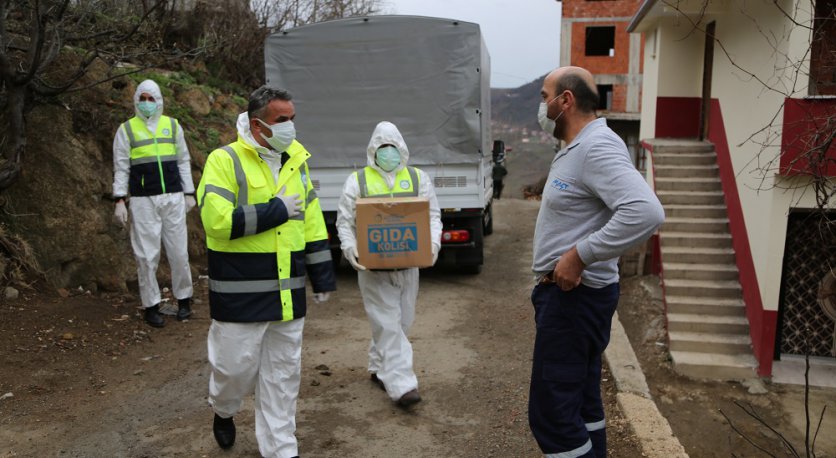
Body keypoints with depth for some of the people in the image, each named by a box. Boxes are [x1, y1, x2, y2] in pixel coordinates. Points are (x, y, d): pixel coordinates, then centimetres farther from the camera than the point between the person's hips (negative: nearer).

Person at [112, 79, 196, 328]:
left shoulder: (172, 125, 10)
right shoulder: (126, 129, 4)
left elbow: (184, 161, 13)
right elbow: (121, 167, 3)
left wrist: (189, 193, 9)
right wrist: (119, 201, -4)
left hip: (173, 198, 2)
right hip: (143, 201, -1)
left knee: (179, 251, 5)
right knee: (147, 255, 1)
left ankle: (183, 298, 20)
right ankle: (151, 305, 11)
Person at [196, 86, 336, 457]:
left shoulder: (296, 161, 9)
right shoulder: (225, 160, -10)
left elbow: (312, 222, 13)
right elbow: (218, 221, -22)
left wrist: (323, 276, 11)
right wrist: (277, 210, -17)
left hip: (288, 292, 5)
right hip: (241, 293, -5)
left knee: (283, 374, 13)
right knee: (236, 366, 8)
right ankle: (223, 411, 42)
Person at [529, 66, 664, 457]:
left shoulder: (597, 147, -18)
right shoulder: (577, 148, 15)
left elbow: (646, 212, -32)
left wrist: (579, 256, -27)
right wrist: (566, 256, 9)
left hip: (573, 295, -11)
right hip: (567, 293, 11)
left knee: (551, 412, -4)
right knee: (580, 401, 19)